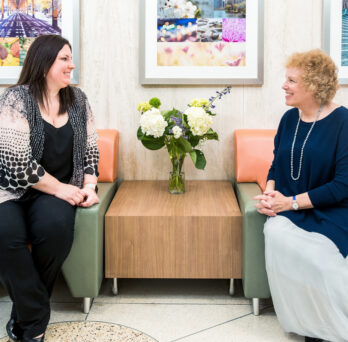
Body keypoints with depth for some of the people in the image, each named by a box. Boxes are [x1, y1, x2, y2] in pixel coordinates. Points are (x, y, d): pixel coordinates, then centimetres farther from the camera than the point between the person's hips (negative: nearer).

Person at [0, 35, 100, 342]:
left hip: (58, 191, 4)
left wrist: (89, 186, -4)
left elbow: (90, 149, 12)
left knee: (56, 226, -31)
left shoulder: (77, 99, 8)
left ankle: (26, 316, -10)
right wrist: (59, 189, -14)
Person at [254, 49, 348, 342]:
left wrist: (290, 202, -17)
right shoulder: (289, 119, 8)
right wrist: (270, 192, -4)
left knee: (312, 252, -32)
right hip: (289, 210, 5)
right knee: (275, 233, -27)